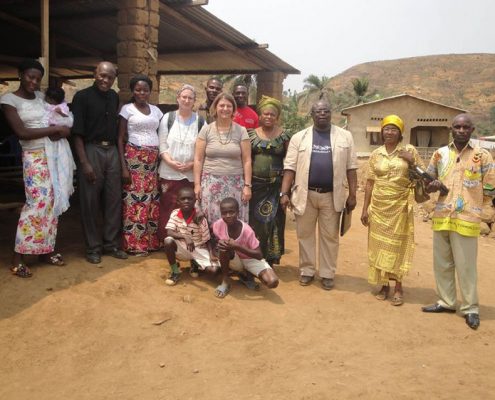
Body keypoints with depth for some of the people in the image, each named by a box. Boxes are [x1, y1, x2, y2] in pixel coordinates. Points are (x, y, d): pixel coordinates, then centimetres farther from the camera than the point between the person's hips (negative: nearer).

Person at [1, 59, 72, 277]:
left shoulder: (40, 96, 10)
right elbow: (22, 132, -15)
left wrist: (59, 132, 1)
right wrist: (56, 129, -14)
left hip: (54, 154, 6)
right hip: (35, 157, -6)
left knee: (51, 202, 6)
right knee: (37, 203, -12)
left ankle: (45, 249, 16)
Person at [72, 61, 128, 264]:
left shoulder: (114, 97, 11)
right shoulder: (82, 97, -5)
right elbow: (77, 133, -9)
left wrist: (119, 153, 8)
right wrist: (84, 163, -16)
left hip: (112, 150, 5)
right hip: (91, 150, -5)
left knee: (114, 199, 7)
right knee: (91, 201, 1)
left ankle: (111, 243, 19)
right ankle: (93, 247, 12)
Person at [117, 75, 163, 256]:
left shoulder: (156, 110, 13)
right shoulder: (127, 109, 1)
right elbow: (120, 139, -2)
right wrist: (123, 166, -10)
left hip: (154, 159, 4)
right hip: (134, 157, -4)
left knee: (153, 199, 3)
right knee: (135, 199, -5)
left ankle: (151, 241, 12)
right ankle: (134, 244, 2)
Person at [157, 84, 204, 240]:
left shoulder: (200, 121, 7)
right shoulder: (168, 117, 7)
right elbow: (162, 144, 3)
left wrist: (192, 164, -10)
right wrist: (170, 162, -12)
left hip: (192, 174, 0)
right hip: (169, 173, 0)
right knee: (168, 209, 0)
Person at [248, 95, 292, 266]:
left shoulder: (284, 136, 1)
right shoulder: (251, 134, 6)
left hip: (275, 186, -1)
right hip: (255, 185, 2)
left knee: (271, 221, 0)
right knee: (254, 221, 5)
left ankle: (269, 259, 11)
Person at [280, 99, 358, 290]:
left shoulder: (345, 136, 5)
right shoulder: (299, 137, 3)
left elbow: (351, 167, 3)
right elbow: (290, 167, 0)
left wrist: (352, 195, -1)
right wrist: (284, 193, -8)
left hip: (332, 195, 0)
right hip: (305, 194, 0)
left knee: (329, 236, 8)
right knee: (305, 234, 9)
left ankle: (327, 274, 19)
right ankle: (307, 270, 23)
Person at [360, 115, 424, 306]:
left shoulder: (409, 150, 0)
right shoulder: (376, 154, 6)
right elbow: (370, 182, 7)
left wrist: (412, 162, -14)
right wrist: (365, 208, 4)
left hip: (400, 206, -2)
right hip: (378, 206, 2)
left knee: (398, 244, 1)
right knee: (380, 244, 5)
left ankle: (398, 286, 10)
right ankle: (384, 285, 17)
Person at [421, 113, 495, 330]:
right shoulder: (440, 153, 7)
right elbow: (427, 182, 14)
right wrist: (431, 185, -8)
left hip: (466, 219, -4)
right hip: (441, 217, 4)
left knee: (465, 265, 0)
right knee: (441, 262, 12)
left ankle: (470, 308, 13)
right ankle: (446, 301, 27)